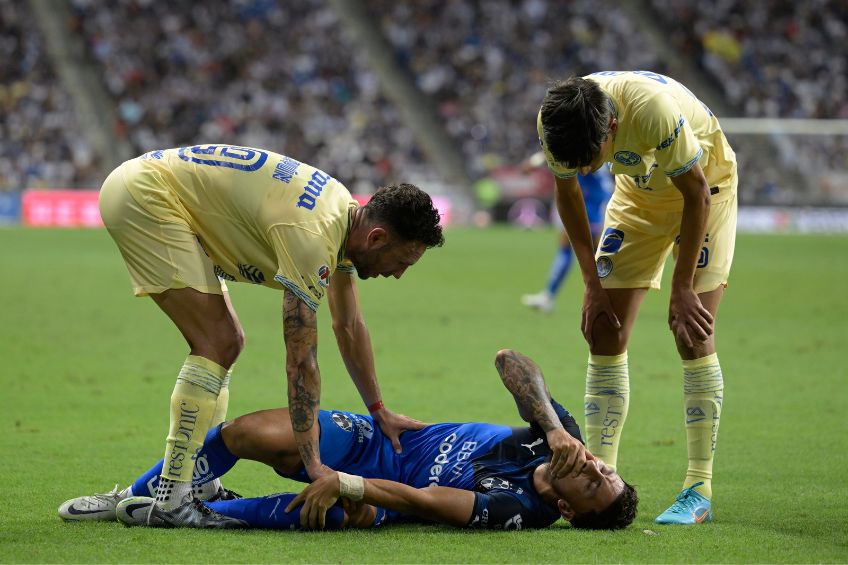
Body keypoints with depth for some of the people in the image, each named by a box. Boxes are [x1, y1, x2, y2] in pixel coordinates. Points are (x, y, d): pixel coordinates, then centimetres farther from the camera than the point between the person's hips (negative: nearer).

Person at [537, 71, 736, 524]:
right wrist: (593, 282, -6)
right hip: (639, 191, 5)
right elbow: (567, 192, -3)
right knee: (604, 332, -4)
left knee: (692, 335, -14)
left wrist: (682, 287, -19)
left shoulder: (654, 109, -40)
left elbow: (696, 192, -25)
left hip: (704, 184, -5)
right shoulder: (555, 122, -24)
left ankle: (699, 491, -10)